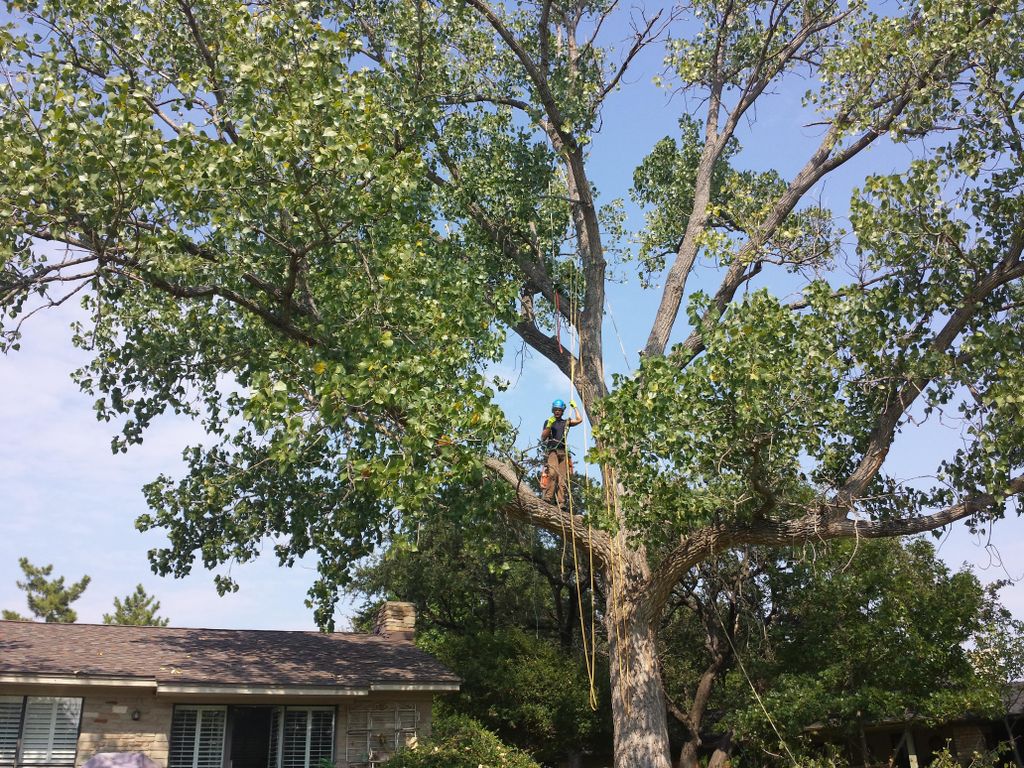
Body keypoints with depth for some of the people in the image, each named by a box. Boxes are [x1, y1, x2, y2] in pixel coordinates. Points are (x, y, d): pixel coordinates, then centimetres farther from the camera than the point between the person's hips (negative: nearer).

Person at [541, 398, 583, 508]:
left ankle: (560, 502, -12)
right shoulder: (548, 422, 16)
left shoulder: (566, 422, 21)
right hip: (552, 451, -3)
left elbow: (579, 420, 8)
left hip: (563, 452, 3)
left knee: (563, 478, -8)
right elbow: (542, 438, 8)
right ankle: (548, 497, -31)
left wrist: (575, 407, 17)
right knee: (553, 473, -28)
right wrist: (548, 426, -6)